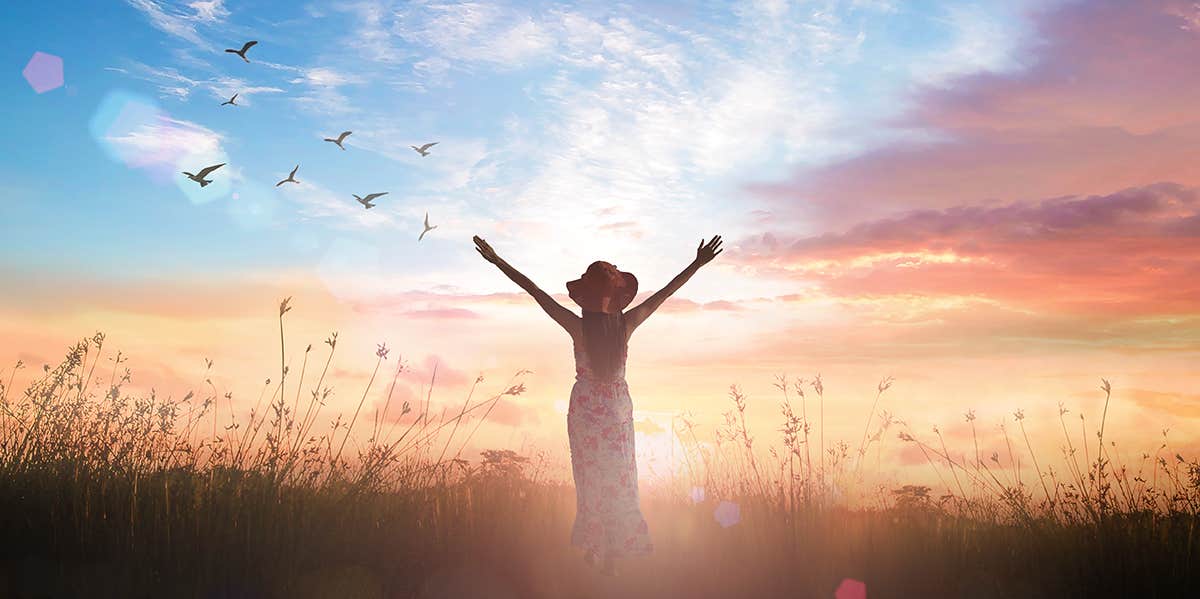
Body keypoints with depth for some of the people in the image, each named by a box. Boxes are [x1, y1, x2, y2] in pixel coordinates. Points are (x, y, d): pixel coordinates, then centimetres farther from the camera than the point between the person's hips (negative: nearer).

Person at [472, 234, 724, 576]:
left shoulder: (577, 327, -17)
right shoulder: (625, 324, -13)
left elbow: (535, 291, -15)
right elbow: (665, 293, -7)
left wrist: (497, 262, -12)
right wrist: (697, 264, 0)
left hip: (585, 409, -1)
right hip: (618, 408, 1)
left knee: (591, 478, 11)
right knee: (620, 479, 11)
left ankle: (594, 548, 15)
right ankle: (613, 553, 15)